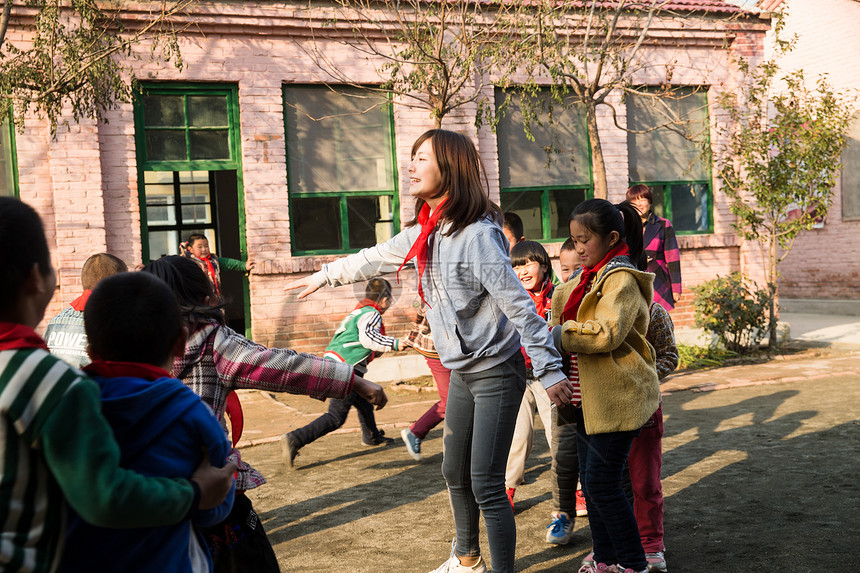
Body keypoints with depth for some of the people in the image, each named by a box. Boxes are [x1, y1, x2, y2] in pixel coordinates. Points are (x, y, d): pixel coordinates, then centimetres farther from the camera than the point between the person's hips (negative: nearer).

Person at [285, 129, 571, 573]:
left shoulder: (477, 235, -23)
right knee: (455, 473, 20)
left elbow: (520, 306, -24)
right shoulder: (425, 232, 4)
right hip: (461, 371, 9)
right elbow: (375, 259, 21)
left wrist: (549, 370, -25)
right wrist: (324, 276, 31)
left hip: (497, 372, -9)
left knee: (486, 484, -7)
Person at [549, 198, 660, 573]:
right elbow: (567, 319, 26)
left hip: (616, 399, -10)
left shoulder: (621, 279, -15)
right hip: (588, 399, 10)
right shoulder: (588, 278, 15)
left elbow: (607, 331, -27)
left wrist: (560, 334, -20)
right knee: (591, 482, 14)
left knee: (602, 484, -6)